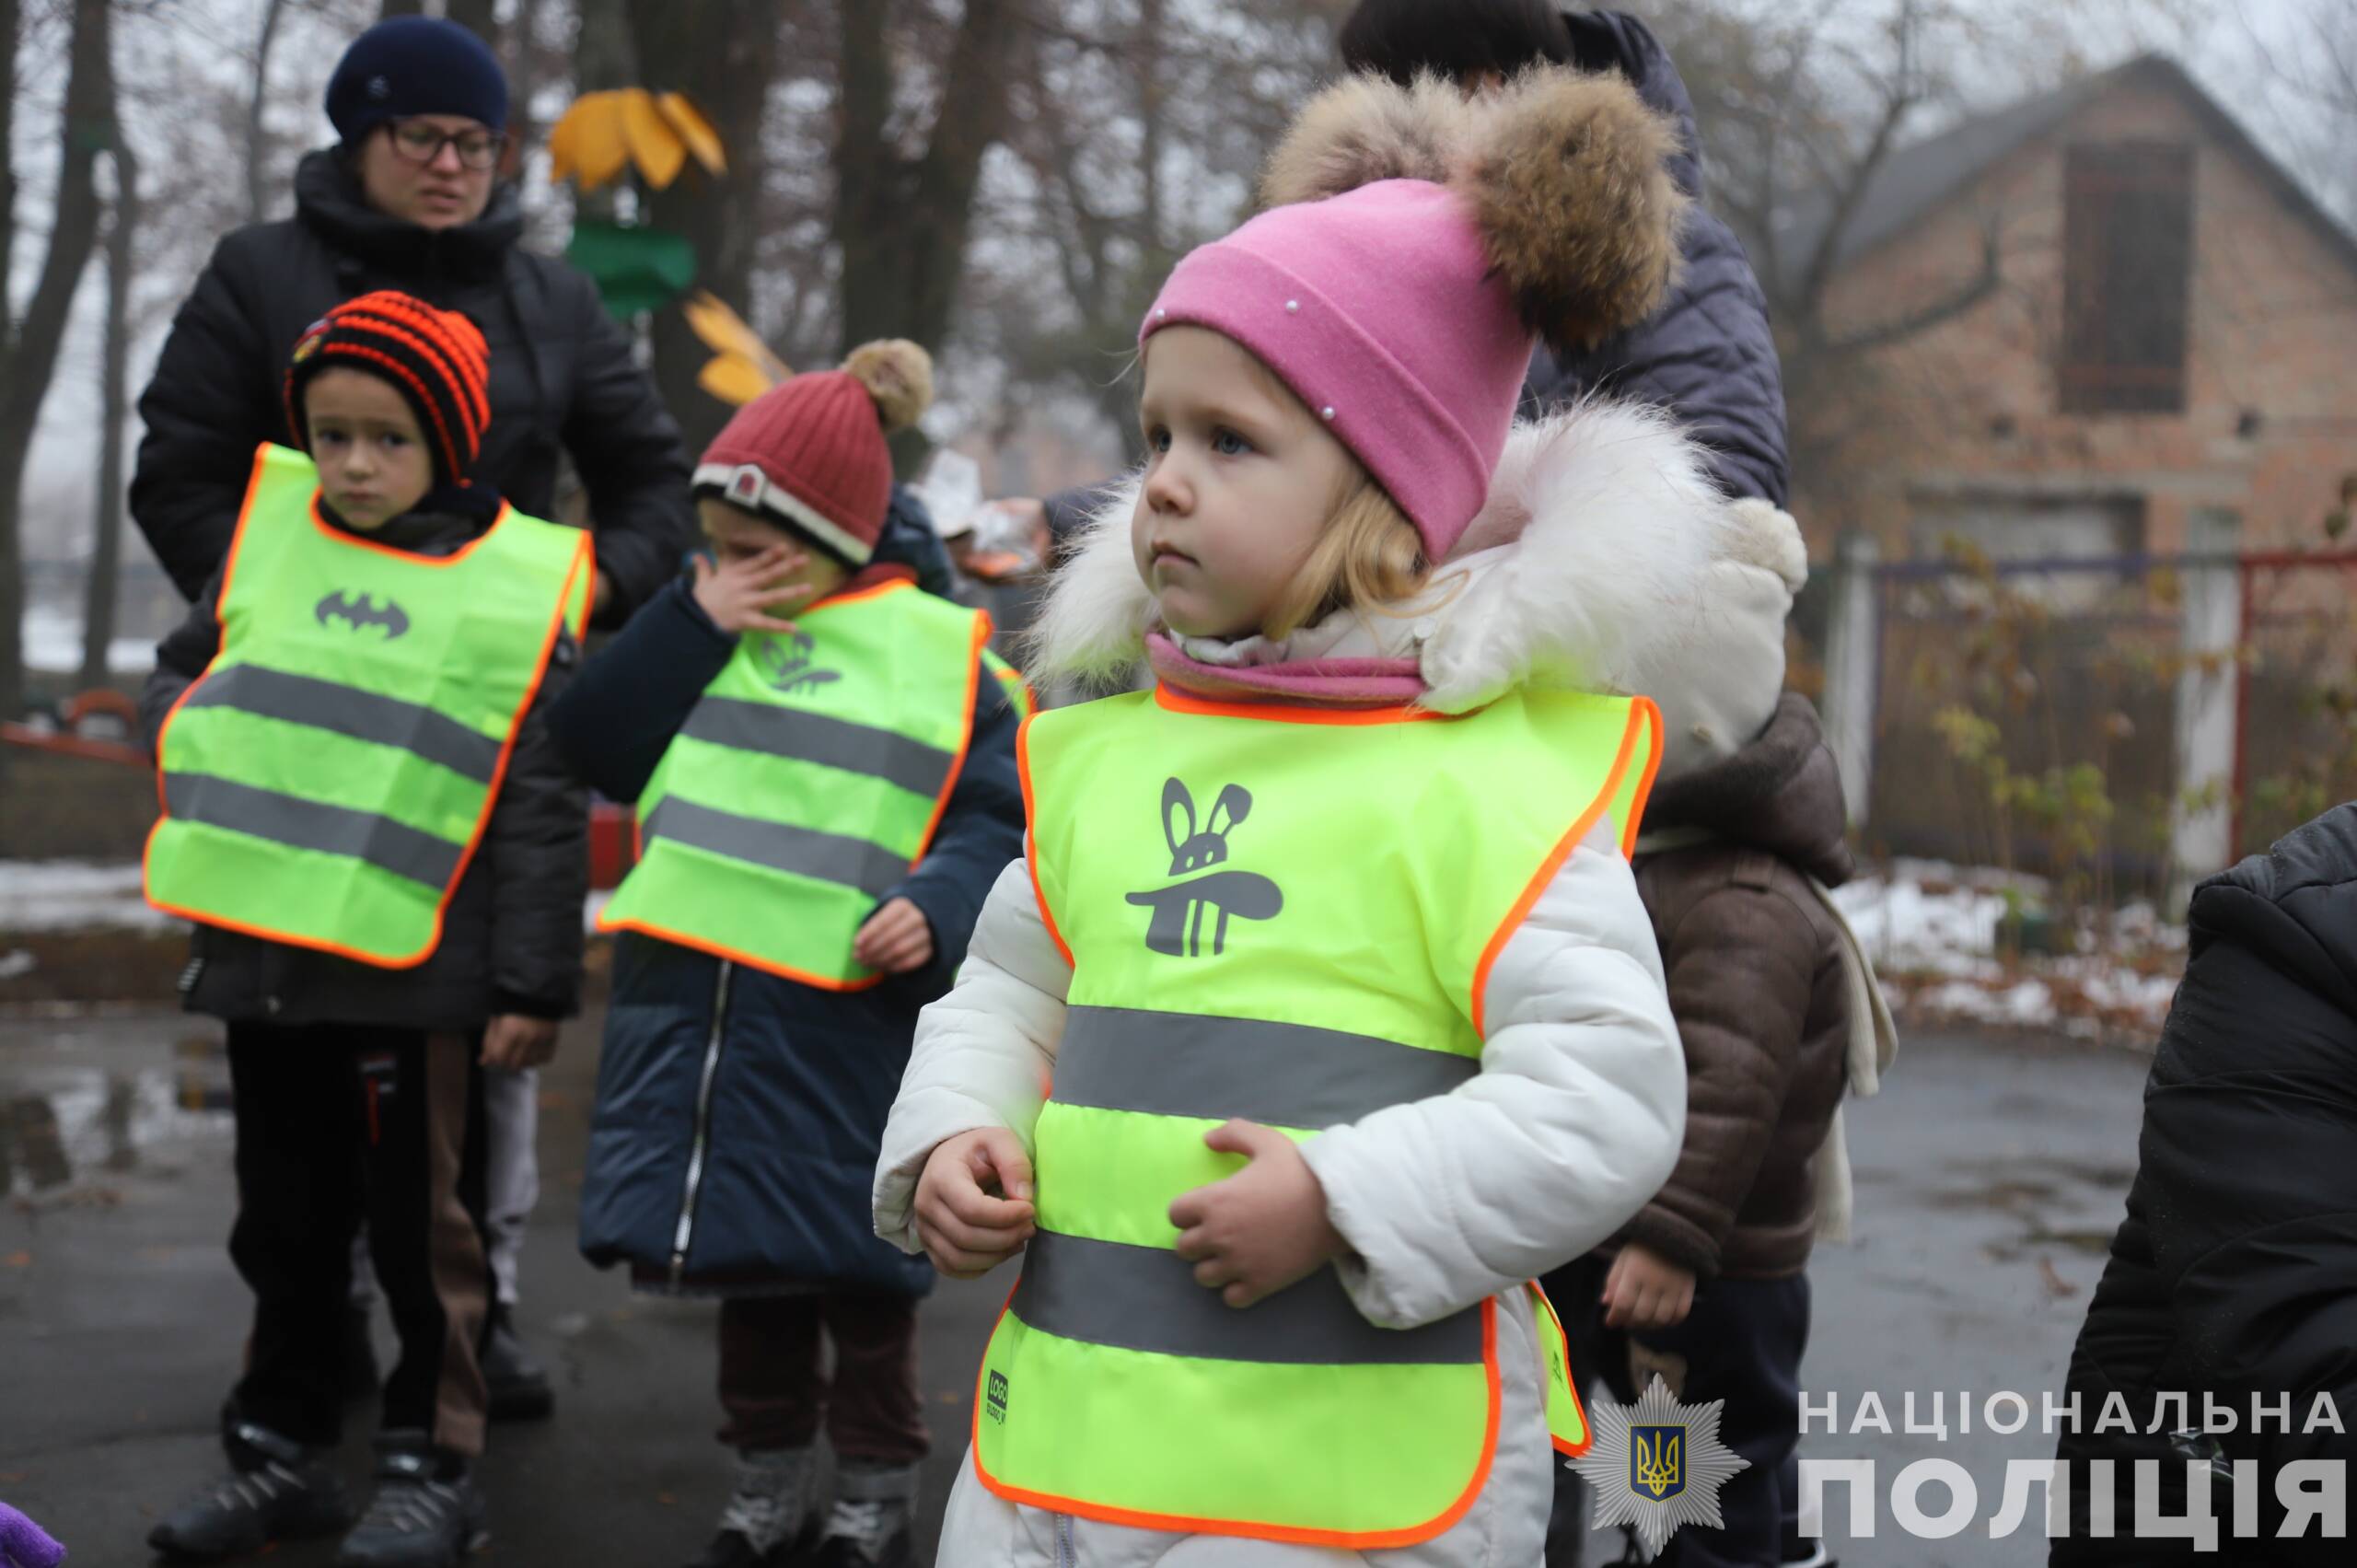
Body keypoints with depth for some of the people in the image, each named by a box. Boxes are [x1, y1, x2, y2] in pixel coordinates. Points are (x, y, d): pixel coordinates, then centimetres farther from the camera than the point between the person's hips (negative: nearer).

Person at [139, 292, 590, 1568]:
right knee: (285, 1221, 17)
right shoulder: (271, 535, 6)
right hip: (259, 951, 5)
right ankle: (282, 1450, 30)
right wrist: (200, 765, 3)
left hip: (416, 976, -5)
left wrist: (532, 985, -8)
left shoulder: (519, 586, -6)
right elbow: (179, 671, 23)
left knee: (422, 1225, 6)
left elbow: (543, 805, -7)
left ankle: (432, 1464, 20)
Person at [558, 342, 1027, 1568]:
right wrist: (691, 624, -7)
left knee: (858, 1277, 7)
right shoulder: (705, 632, 10)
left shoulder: (940, 653, -2)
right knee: (749, 1264, 15)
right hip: (696, 1008, 4)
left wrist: (938, 902, -20)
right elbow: (594, 748, 2)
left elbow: (1002, 819, -2)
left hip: (850, 1018, -4)